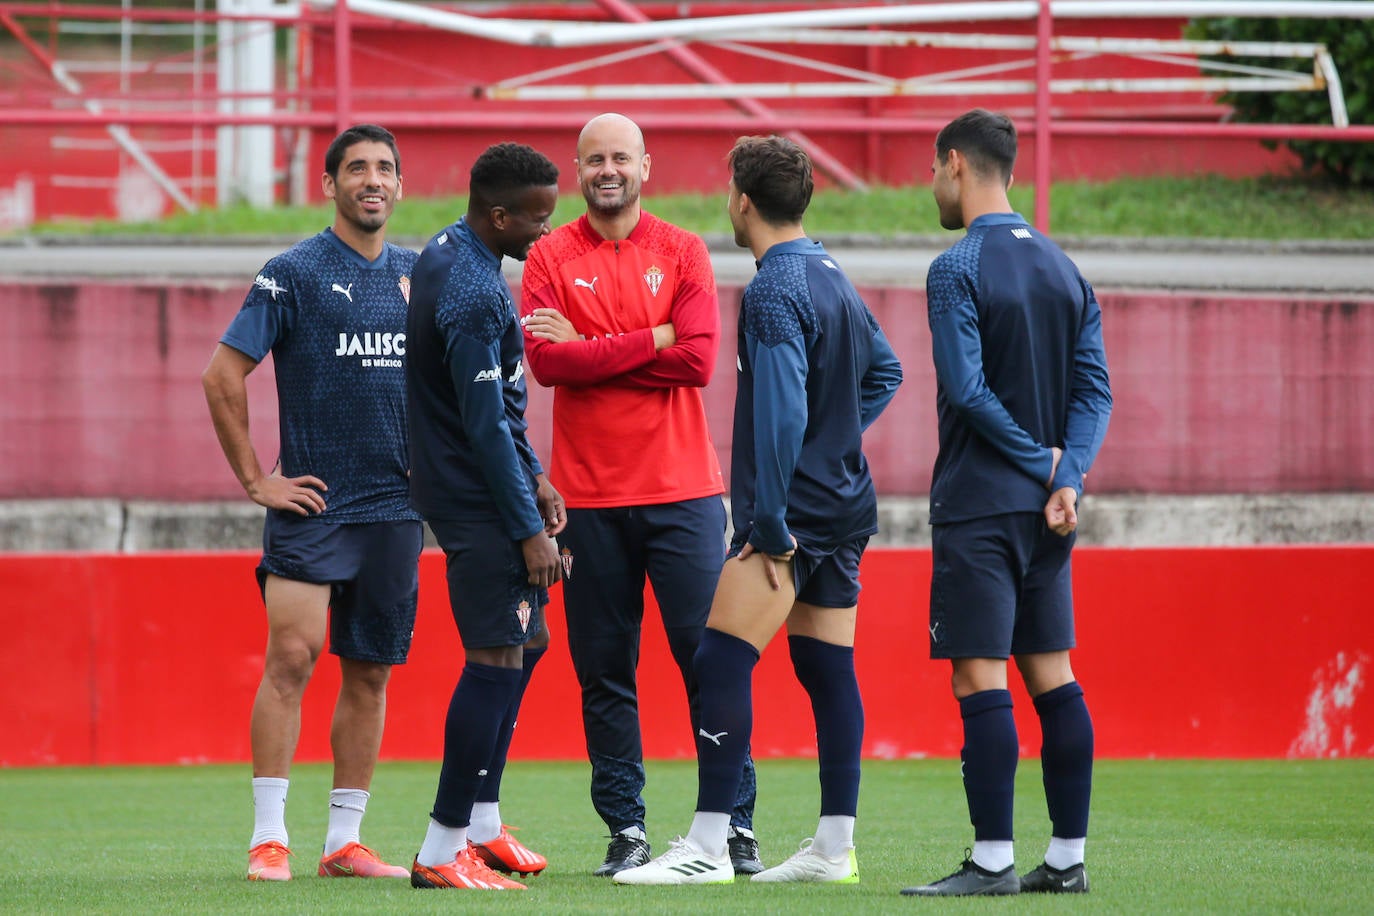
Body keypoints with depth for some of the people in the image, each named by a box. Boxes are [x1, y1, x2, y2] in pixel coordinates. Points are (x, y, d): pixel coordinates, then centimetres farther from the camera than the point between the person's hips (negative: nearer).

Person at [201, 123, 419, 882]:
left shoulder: (418, 274, 11)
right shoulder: (294, 273, -5)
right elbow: (222, 376, -6)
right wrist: (254, 480, -7)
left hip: (396, 507, 5)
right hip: (312, 503, -5)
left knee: (370, 673, 6)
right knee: (292, 656, -14)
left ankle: (344, 841, 12)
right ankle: (268, 839, -10)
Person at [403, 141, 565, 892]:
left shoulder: (447, 254, 10)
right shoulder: (473, 295, -23)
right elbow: (486, 424, -22)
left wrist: (534, 479, 21)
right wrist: (528, 529, -17)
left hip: (460, 485, 11)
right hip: (476, 500, -11)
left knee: (527, 640, 17)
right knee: (497, 657, -9)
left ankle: (481, 824, 24)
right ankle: (443, 850, -8)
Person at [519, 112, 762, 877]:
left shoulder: (682, 253, 5)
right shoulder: (552, 258, 5)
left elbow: (699, 359, -8)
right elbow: (546, 360, -10)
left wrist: (590, 350, -8)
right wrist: (652, 340, -11)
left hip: (681, 490, 0)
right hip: (589, 493, 1)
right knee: (604, 670, 2)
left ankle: (735, 826, 2)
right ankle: (627, 831, 7)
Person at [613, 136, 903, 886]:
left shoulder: (774, 292, -15)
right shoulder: (833, 278, 14)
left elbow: (781, 415, -21)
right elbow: (884, 370, 27)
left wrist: (769, 528, -19)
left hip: (794, 509, -10)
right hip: (845, 504, 10)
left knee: (721, 662, -12)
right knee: (828, 668, 10)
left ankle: (707, 846, -17)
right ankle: (834, 847, 11)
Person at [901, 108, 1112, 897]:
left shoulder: (957, 271, -10)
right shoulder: (1064, 269, 12)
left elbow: (966, 389, -18)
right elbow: (1096, 388, 6)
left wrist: (1039, 461, -10)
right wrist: (1066, 477, -5)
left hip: (979, 505, -7)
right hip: (1048, 508, 7)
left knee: (980, 677, -7)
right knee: (1052, 674, 10)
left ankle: (993, 859, -9)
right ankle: (1068, 857, 11)